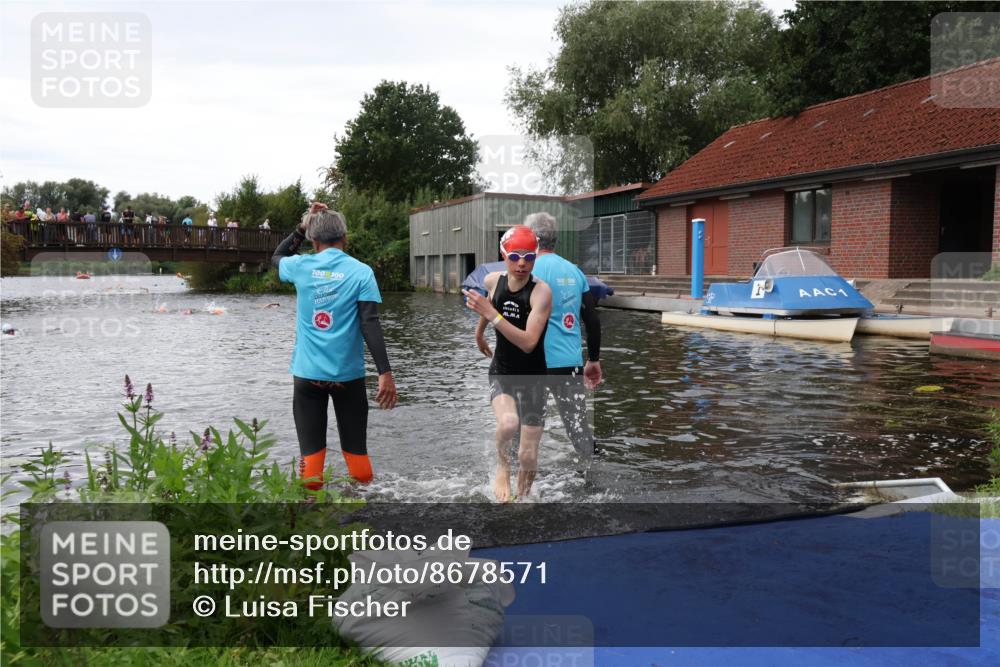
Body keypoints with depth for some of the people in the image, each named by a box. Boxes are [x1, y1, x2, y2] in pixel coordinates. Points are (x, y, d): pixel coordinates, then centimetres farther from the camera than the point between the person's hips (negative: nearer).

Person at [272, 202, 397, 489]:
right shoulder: (360, 272, -4)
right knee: (355, 450, 10)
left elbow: (276, 257, 27)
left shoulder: (301, 267, 2)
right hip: (347, 374, -1)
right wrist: (385, 373, -14)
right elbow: (370, 325, -12)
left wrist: (303, 226, 20)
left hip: (307, 374, 1)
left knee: (311, 454, 5)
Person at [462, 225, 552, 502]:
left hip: (532, 378, -2)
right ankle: (502, 466, 0)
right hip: (500, 373, 2)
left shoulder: (542, 291, -22)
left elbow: (528, 343, -31)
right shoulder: (492, 280, -7)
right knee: (508, 423, -30)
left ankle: (522, 495, 31)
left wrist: (492, 314, -35)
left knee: (528, 455, 3)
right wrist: (479, 333, 31)